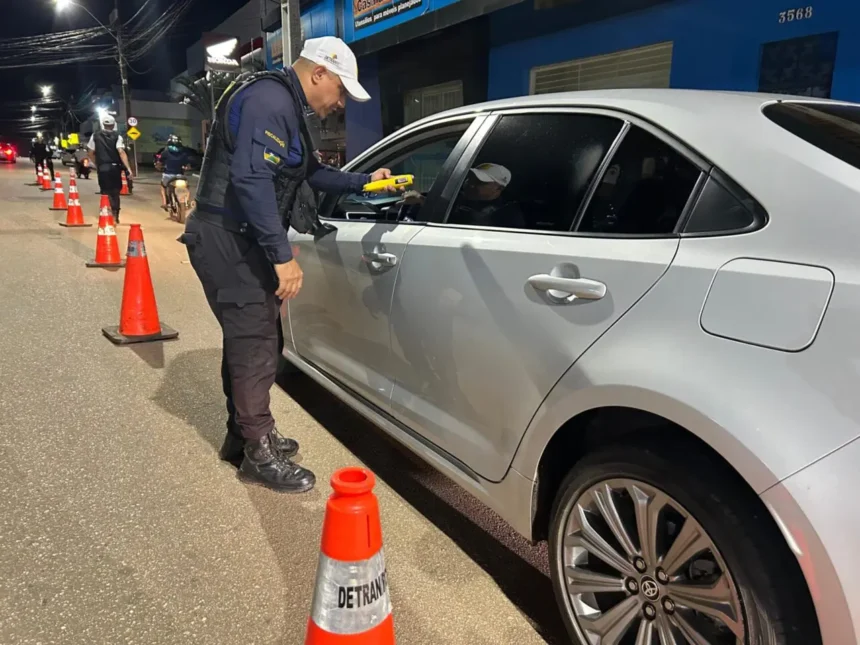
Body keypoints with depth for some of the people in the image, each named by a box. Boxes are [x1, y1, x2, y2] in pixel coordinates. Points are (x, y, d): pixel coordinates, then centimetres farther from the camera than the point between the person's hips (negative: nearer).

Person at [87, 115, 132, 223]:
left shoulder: (95, 136, 7)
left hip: (102, 168, 1)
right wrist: (128, 168, -19)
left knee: (106, 192, 7)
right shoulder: (117, 136, -2)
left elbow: (91, 153, 8)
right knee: (115, 192, 11)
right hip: (114, 167, -1)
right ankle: (115, 215, 8)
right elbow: (121, 153, -14)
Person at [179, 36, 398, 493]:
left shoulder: (290, 109, 17)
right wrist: (283, 255, -28)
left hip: (241, 241, 11)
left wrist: (364, 181, 22)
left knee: (249, 339, 16)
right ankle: (259, 452, 6)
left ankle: (242, 436, 29)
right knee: (257, 342, -7)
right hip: (227, 240, -11)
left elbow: (310, 173, 27)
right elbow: (251, 180, -28)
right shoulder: (269, 100, -17)